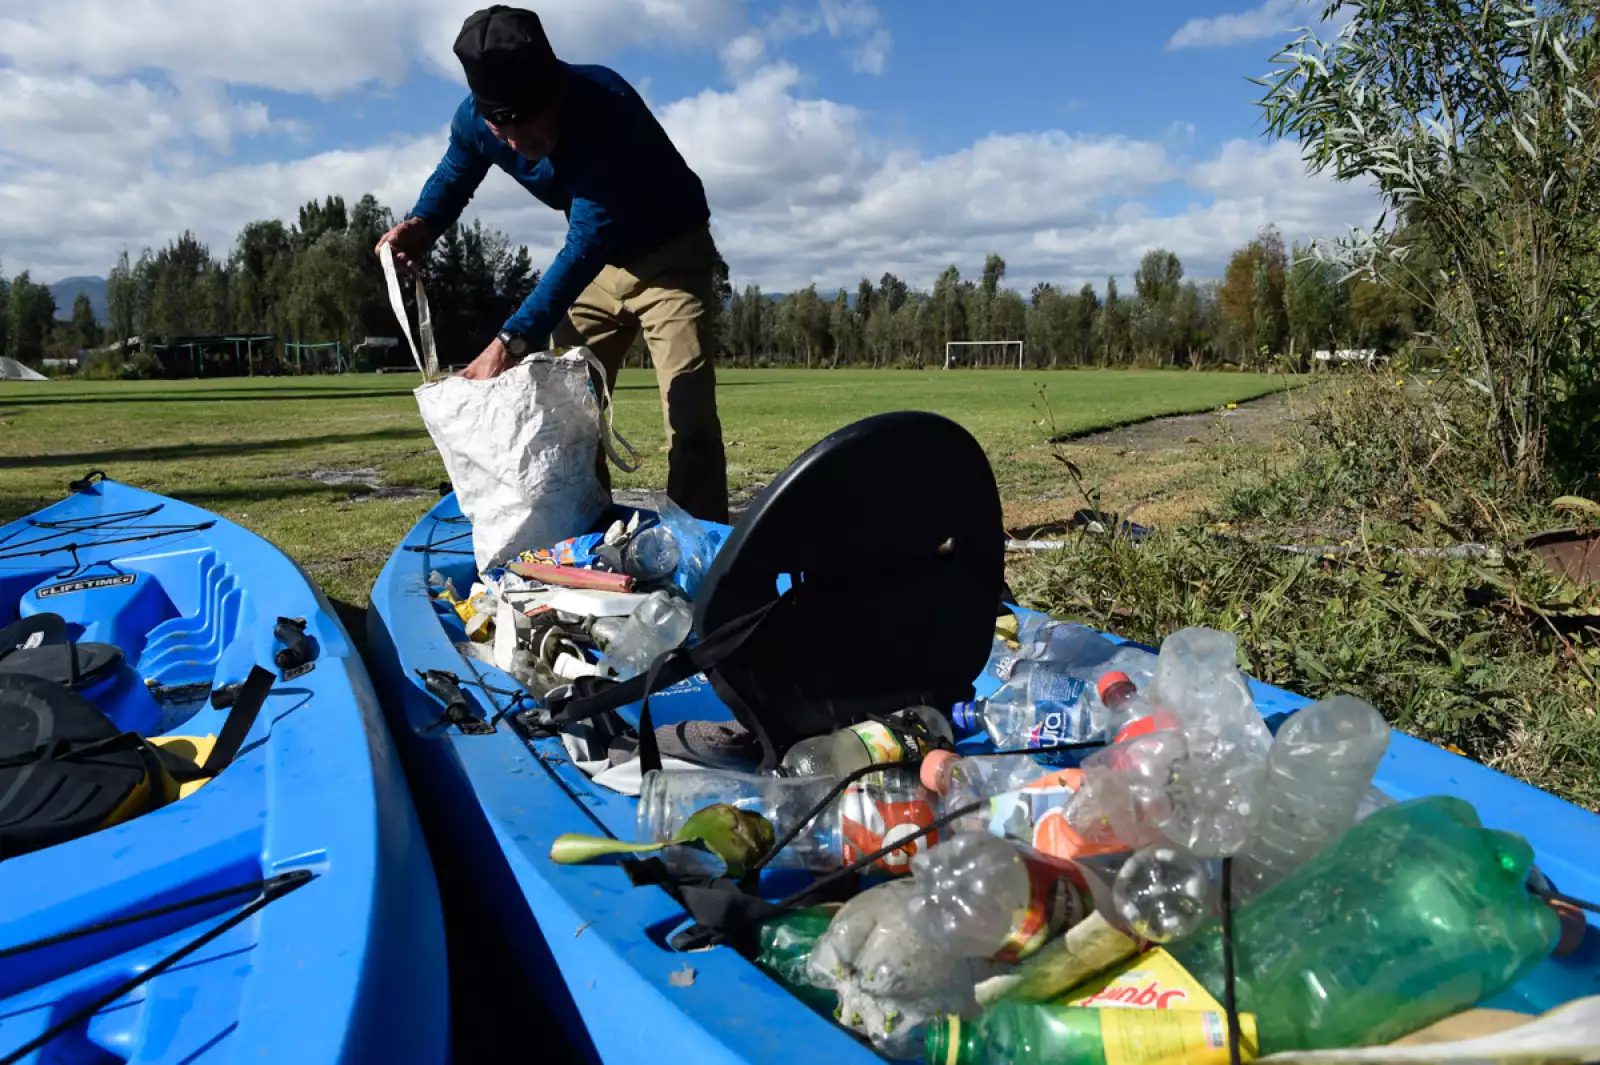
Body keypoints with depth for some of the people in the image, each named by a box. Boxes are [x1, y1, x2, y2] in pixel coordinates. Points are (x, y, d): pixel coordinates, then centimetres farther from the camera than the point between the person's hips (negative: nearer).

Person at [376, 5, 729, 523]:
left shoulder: (607, 108, -35)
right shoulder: (475, 119, -16)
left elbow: (587, 245, -40)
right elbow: (453, 175, 8)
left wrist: (512, 341, -48)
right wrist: (421, 225, -15)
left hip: (669, 252, -6)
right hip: (598, 261, 6)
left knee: (688, 410, -18)